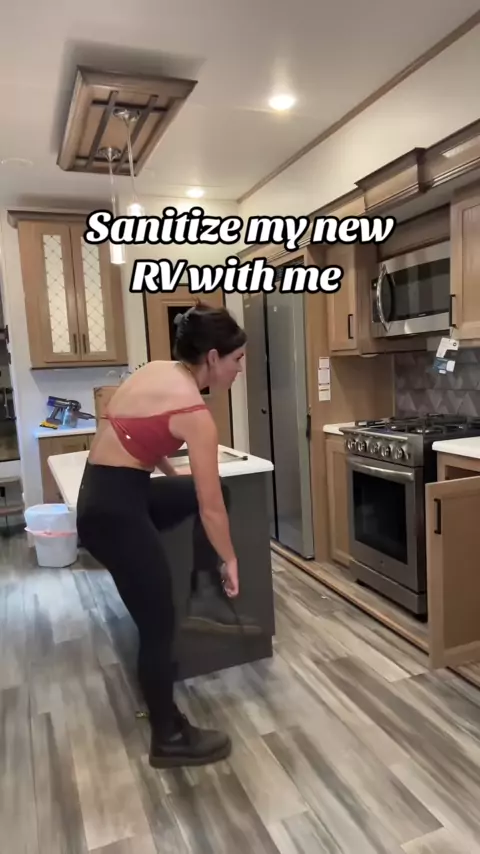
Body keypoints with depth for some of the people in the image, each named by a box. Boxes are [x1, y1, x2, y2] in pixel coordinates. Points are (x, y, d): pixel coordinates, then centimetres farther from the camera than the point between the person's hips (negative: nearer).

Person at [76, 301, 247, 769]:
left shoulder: (156, 370, 6)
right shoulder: (194, 413, -18)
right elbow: (211, 508, -13)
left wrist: (175, 475, 27)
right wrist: (229, 561, 1)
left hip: (110, 494, 9)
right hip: (113, 511, -9)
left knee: (203, 489, 20)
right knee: (158, 626, 6)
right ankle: (169, 739, 27)